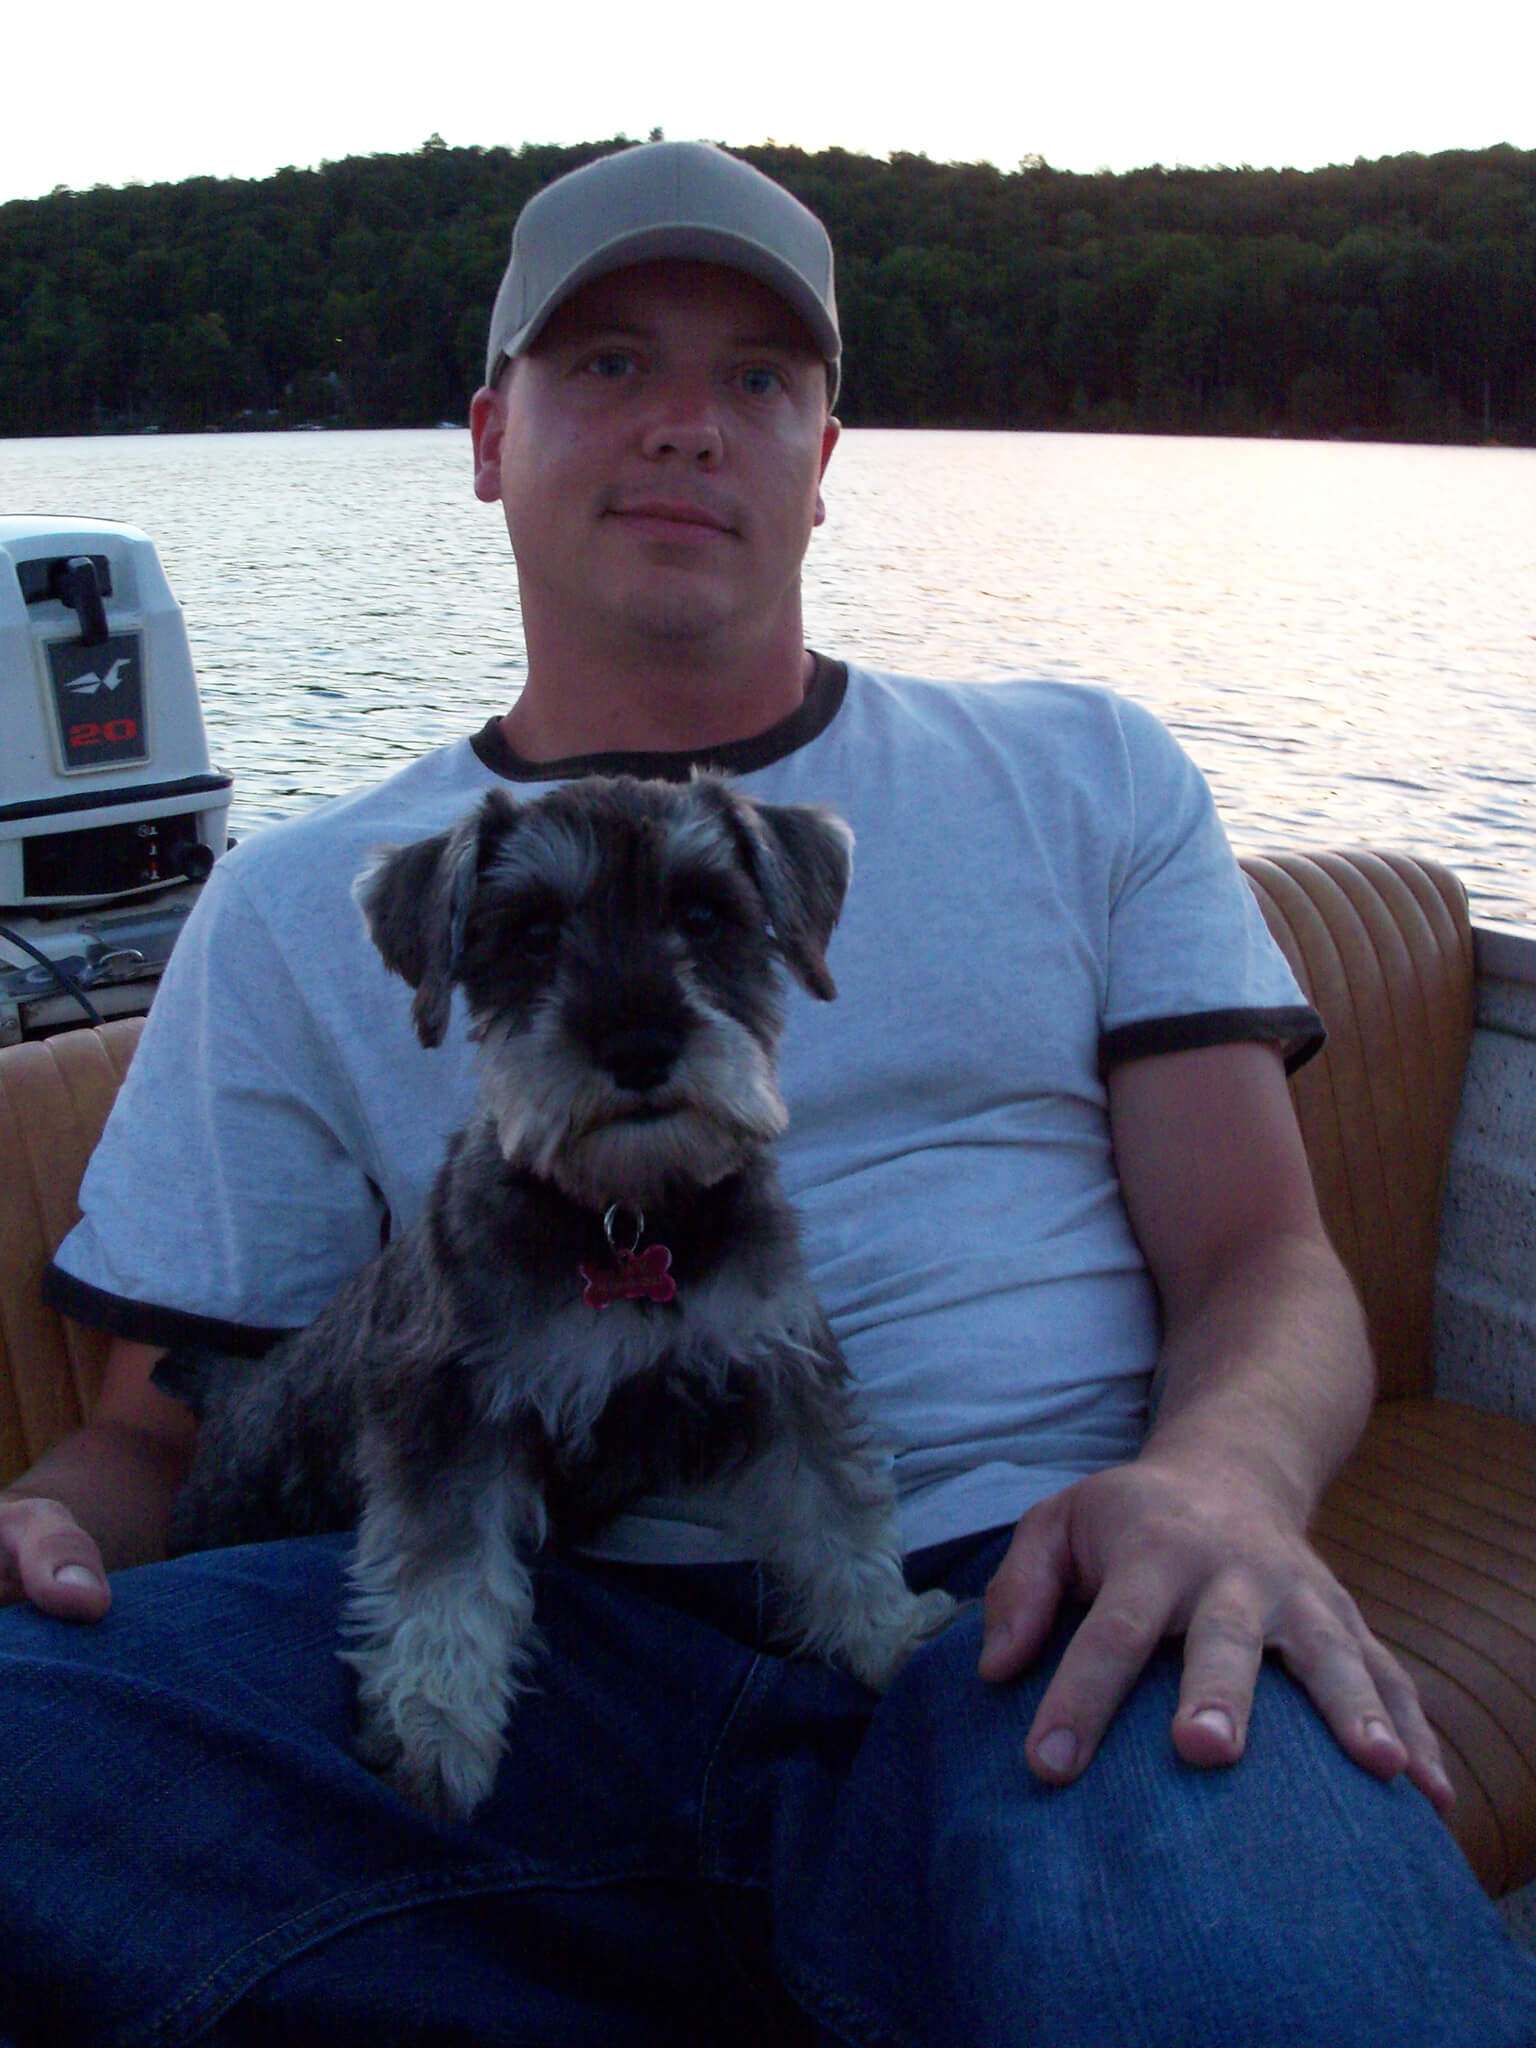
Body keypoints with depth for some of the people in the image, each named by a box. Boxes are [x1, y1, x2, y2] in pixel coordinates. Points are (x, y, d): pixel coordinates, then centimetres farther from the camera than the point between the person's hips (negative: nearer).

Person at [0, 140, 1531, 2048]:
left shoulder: (1084, 778, 15)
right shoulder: (296, 912, 13)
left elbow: (1268, 1266, 8)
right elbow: (174, 1425, 13)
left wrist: (1223, 1480, -16)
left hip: (1030, 1605, -2)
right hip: (560, 1654, 4)